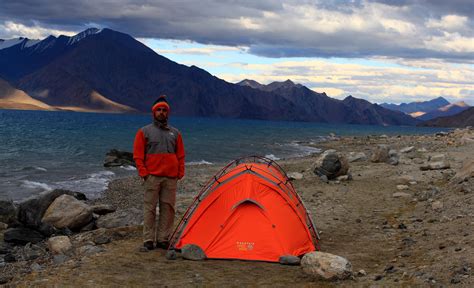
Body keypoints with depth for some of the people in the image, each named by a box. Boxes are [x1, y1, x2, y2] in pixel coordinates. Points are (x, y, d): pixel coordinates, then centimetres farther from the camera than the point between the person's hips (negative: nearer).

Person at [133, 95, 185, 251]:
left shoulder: (175, 133, 14)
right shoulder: (144, 131, 4)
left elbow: (180, 156, 15)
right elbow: (138, 155, 2)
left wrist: (180, 173, 6)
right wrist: (144, 173, -7)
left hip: (171, 178, 3)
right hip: (152, 177, -3)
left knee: (168, 208, 3)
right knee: (149, 208, -2)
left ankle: (163, 239, 11)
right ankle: (148, 240, 4)